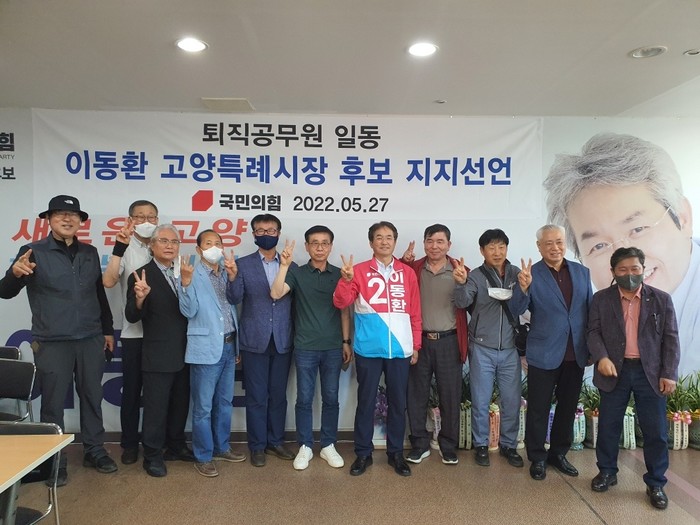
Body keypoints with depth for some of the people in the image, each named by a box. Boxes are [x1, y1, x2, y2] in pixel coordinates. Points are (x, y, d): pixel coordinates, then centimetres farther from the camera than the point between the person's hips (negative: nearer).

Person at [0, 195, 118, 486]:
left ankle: (94, 451, 26)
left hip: (91, 339, 4)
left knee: (92, 397, 12)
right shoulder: (33, 251, -5)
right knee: (53, 402, 7)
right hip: (52, 342, -3)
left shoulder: (90, 253, 8)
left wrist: (108, 329, 14)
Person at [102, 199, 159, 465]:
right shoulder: (126, 250, -2)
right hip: (134, 332, -2)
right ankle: (130, 442, 22)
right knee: (131, 389, 8)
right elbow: (108, 281, -19)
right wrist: (119, 247, -25)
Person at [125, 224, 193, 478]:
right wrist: (140, 298, -33)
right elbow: (132, 317, -14)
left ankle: (176, 446, 34)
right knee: (156, 407, 5)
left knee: (180, 404, 17)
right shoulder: (142, 275, -9)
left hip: (184, 353, 6)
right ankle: (152, 455, 20)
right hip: (158, 355, -5)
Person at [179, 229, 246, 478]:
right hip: (206, 348, -5)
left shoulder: (228, 274, 8)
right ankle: (203, 457, 17)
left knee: (225, 402, 17)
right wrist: (185, 282, -27)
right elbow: (188, 311, -14)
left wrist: (233, 276, -13)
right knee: (203, 407, 4)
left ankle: (221, 448, 32)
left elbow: (235, 305, -2)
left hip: (229, 346, 6)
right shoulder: (193, 275, -7)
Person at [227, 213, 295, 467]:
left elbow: (295, 302, 6)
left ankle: (276, 441, 29)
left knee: (278, 395, 13)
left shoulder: (291, 266, 5)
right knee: (256, 397, 7)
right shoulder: (243, 264, 0)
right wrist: (232, 276, -27)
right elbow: (234, 299, -10)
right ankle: (257, 446, 22)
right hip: (255, 341, -2)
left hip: (282, 341, 2)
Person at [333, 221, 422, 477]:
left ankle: (396, 453, 25)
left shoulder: (407, 273, 7)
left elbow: (415, 312, 9)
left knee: (398, 403, 10)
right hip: (368, 349, -2)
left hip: (400, 349, 2)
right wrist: (346, 279, -24)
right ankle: (363, 453, 21)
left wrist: (416, 345, 8)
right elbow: (341, 303, -7)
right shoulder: (360, 271, 1)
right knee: (366, 402, 7)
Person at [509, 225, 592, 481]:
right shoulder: (531, 274, -8)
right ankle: (537, 458, 22)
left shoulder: (582, 272, 5)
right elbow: (516, 311, -15)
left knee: (568, 407, 16)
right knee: (539, 409, 7)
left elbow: (590, 311, 10)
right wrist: (523, 288, -34)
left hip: (575, 354, 5)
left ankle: (559, 453, 33)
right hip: (544, 354, -4)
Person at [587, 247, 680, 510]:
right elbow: (594, 332, -1)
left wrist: (669, 374, -6)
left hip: (650, 373, 0)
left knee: (656, 430, 4)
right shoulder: (601, 299, 1)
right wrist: (601, 357, -20)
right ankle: (607, 472, 28)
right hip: (615, 371, 0)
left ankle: (656, 484, 21)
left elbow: (671, 339, 0)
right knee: (608, 425, 9)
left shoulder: (661, 299, 1)